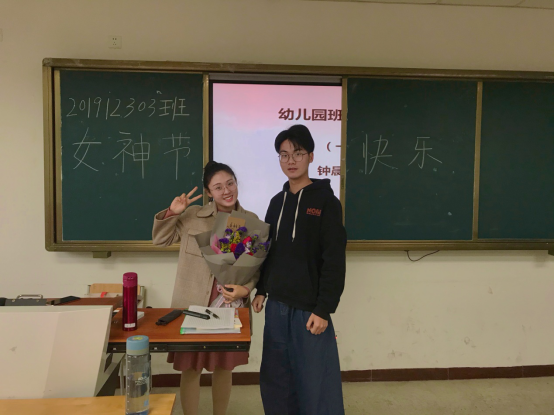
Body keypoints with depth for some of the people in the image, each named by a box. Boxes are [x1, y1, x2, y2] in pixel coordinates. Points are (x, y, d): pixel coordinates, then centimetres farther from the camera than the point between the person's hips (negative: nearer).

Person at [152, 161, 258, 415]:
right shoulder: (192, 216, -1)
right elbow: (160, 240, 6)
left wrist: (246, 289, -14)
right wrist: (172, 213, -8)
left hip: (230, 305, 1)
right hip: (193, 305, -1)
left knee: (224, 367, 16)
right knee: (190, 367, 7)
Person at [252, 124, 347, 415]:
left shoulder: (325, 201, -7)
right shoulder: (277, 202, 11)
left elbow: (335, 262, -11)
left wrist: (324, 309, -15)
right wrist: (261, 290, 11)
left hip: (309, 308, -5)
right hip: (276, 306, 6)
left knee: (315, 382, 1)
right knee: (275, 380, 13)